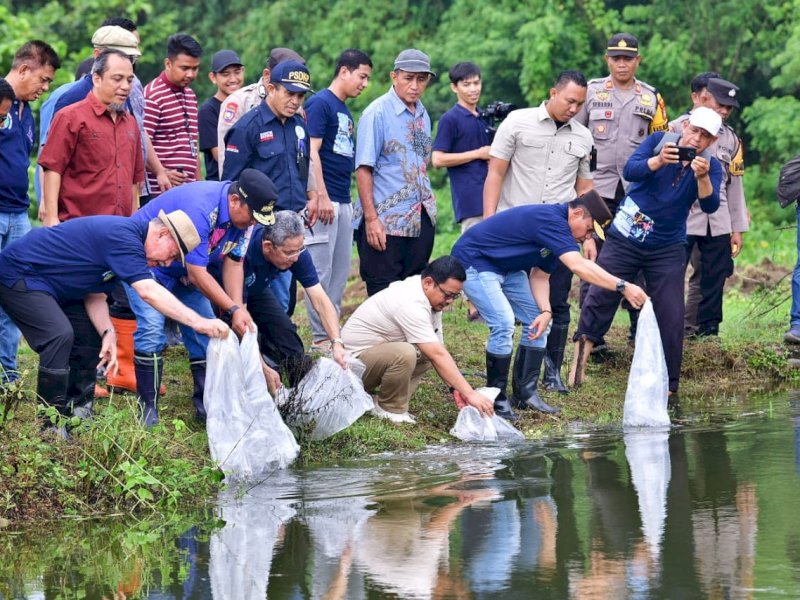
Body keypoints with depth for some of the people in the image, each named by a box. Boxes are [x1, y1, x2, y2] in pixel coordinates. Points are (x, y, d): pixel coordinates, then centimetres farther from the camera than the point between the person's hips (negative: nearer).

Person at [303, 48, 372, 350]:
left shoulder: (345, 111, 19)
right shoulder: (320, 103, -8)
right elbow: (312, 151, -15)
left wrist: (347, 199, 19)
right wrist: (321, 196, -20)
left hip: (343, 201, 9)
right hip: (325, 201, -9)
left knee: (340, 271, 11)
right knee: (321, 270, -6)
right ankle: (320, 337, -4)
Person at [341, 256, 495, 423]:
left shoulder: (433, 299, 3)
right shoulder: (411, 305, -28)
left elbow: (438, 350, 4)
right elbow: (438, 356, -30)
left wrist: (458, 389, -7)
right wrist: (470, 394, -30)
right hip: (355, 358, -10)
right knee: (404, 353, -33)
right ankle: (390, 409, -11)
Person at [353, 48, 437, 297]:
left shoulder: (423, 115, 11)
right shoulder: (377, 113, -9)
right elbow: (363, 169, -12)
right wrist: (371, 218, -16)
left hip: (421, 219, 7)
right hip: (385, 222, -7)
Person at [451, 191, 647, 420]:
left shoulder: (557, 228, 3)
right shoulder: (550, 220, -29)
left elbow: (540, 275, 6)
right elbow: (578, 266, -39)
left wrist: (545, 311, -12)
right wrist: (623, 287, -42)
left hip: (505, 267, 10)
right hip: (474, 261, -10)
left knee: (539, 322, 5)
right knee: (504, 324, -23)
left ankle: (525, 393, 10)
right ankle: (496, 400, -12)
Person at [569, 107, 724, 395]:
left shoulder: (711, 166, -5)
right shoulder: (659, 142, -7)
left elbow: (710, 206, -20)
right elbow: (630, 171, -22)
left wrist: (702, 177, -39)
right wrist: (659, 160, -40)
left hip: (667, 250, 1)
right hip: (624, 240, -1)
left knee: (671, 317, -1)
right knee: (599, 299, -6)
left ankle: (667, 385, 8)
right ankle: (578, 366, 0)